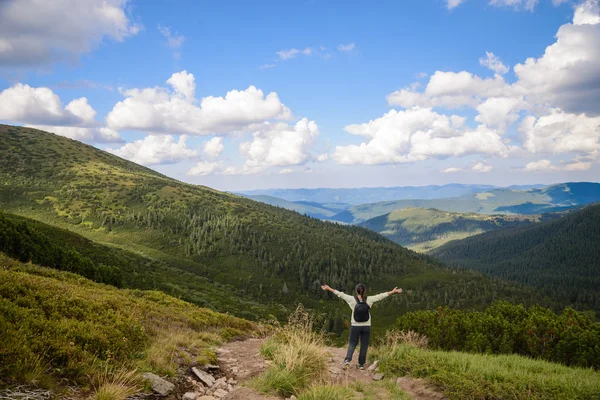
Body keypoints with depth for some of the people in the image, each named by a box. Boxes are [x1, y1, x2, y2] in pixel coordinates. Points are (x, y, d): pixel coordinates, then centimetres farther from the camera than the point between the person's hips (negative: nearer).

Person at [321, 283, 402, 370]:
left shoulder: (352, 299, -10)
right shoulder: (369, 300, -8)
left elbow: (340, 294, -3)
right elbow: (381, 296, -2)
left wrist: (328, 288, 6)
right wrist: (393, 291, 7)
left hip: (355, 326, 0)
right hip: (366, 326, 0)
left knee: (352, 344, 12)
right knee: (364, 345, 11)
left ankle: (347, 360, -6)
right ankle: (361, 364, 15)